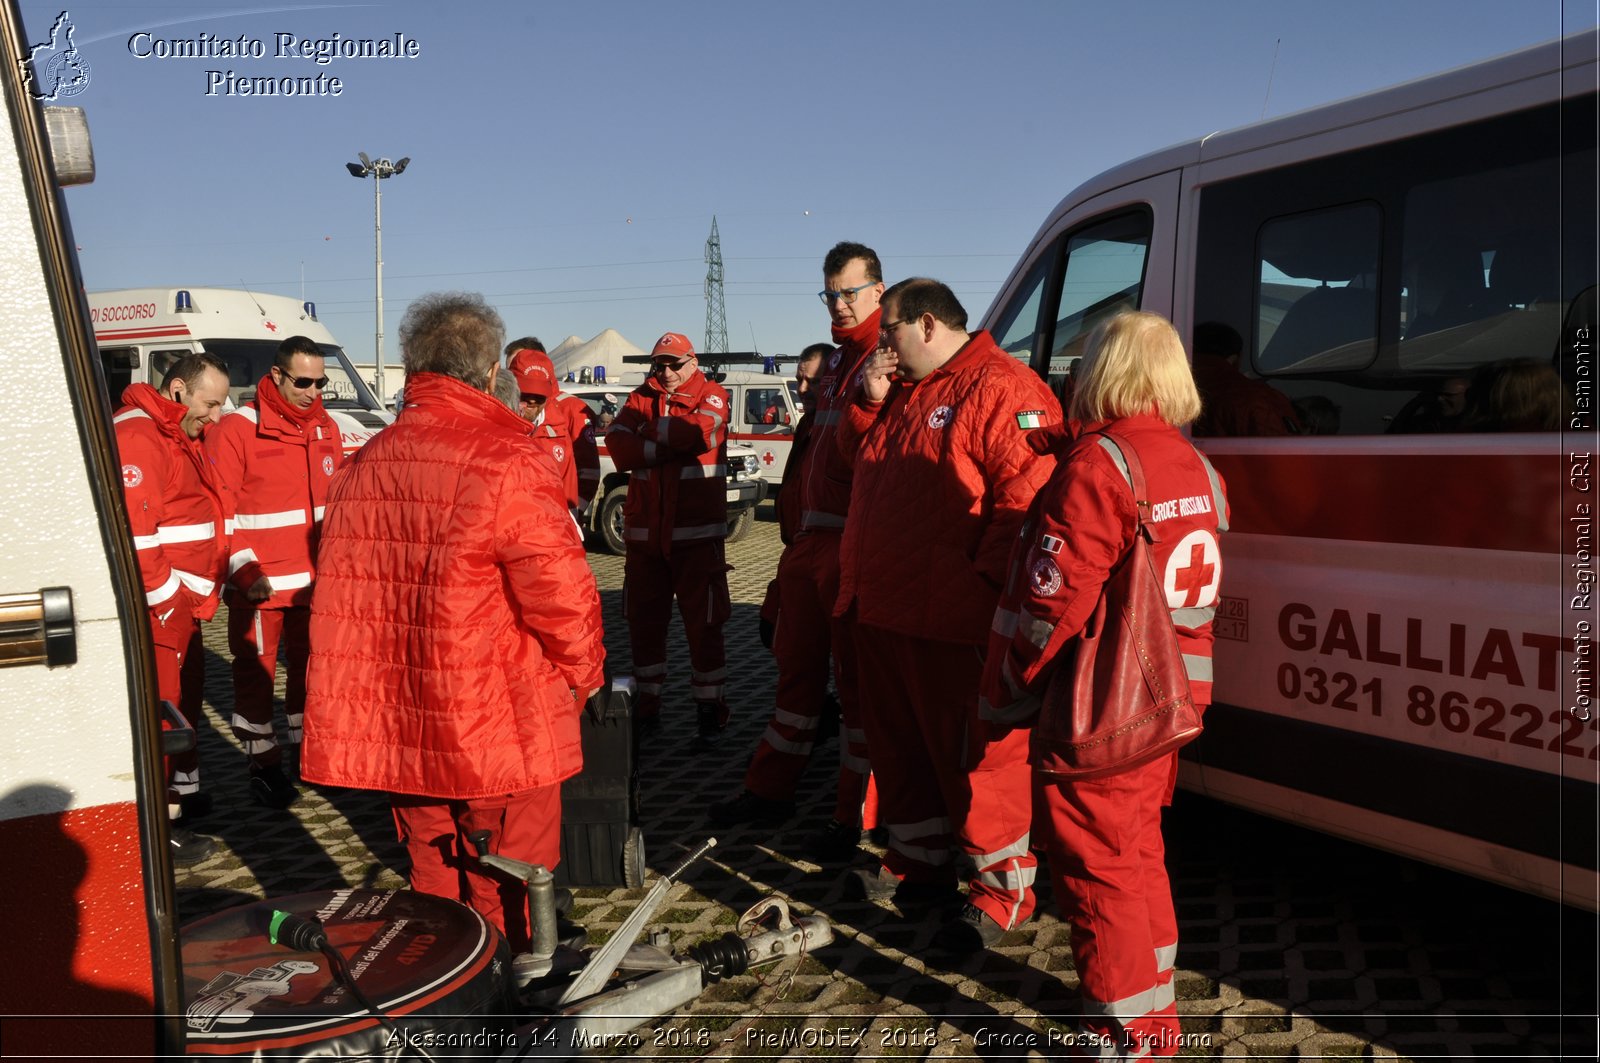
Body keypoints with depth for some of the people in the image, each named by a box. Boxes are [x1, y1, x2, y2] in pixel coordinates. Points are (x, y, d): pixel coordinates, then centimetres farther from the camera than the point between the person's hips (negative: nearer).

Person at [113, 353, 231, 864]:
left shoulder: (180, 435, 17)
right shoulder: (138, 435, -17)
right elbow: (132, 527, -24)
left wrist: (197, 593, 16)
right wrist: (165, 597, -19)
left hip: (183, 602, 11)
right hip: (158, 606, -11)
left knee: (187, 696, 21)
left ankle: (184, 790, 37)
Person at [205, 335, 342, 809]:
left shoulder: (325, 428, 7)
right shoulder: (236, 430, -11)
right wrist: (246, 574, -15)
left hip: (315, 579, 5)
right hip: (260, 584, -5)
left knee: (311, 664, 15)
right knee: (256, 671, 7)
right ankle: (263, 765, 18)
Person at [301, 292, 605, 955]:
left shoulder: (360, 467, 5)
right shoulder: (509, 462, -17)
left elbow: (342, 598, 11)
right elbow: (561, 593, -18)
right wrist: (584, 672, 1)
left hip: (400, 728, 6)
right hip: (502, 730, -6)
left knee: (433, 887, 21)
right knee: (505, 903, 10)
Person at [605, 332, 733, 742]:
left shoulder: (712, 396, 3)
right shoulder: (641, 397, 12)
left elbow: (698, 432, -19)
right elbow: (618, 445, -5)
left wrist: (650, 429, -5)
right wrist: (669, 446, -17)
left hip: (697, 534, -4)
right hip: (644, 533, 4)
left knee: (703, 622, 1)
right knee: (643, 620, 9)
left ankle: (709, 707, 13)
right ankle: (647, 703, 22)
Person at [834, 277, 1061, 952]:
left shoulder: (1001, 388, -14)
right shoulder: (904, 391, 17)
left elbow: (1026, 492, -21)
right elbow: (857, 452, 29)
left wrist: (984, 579, -23)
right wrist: (869, 402, 10)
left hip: (956, 621, -10)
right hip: (885, 610, 10)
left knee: (978, 755, -1)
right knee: (900, 744, 20)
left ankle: (1002, 889, 13)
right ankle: (918, 864, 36)